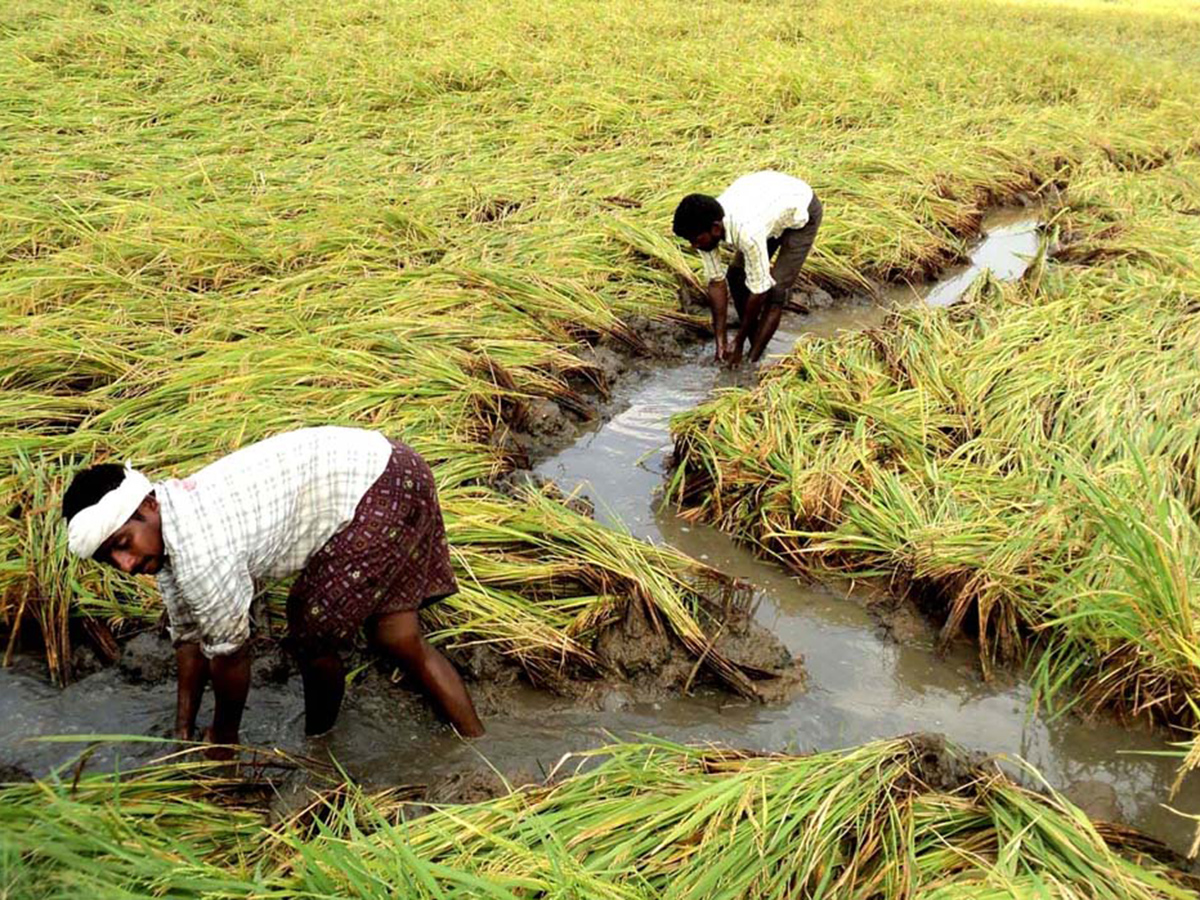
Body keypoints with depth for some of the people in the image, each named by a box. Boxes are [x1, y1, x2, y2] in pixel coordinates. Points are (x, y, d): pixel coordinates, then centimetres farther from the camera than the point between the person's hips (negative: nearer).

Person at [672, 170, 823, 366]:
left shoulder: (747, 232, -44)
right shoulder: (704, 227, -23)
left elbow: (758, 290, -33)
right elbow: (716, 282, -13)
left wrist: (738, 343, -22)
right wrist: (721, 340, -14)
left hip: (800, 210, -7)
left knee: (776, 289, -17)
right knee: (736, 275, -3)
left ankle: (752, 360, -10)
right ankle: (757, 347, 10)